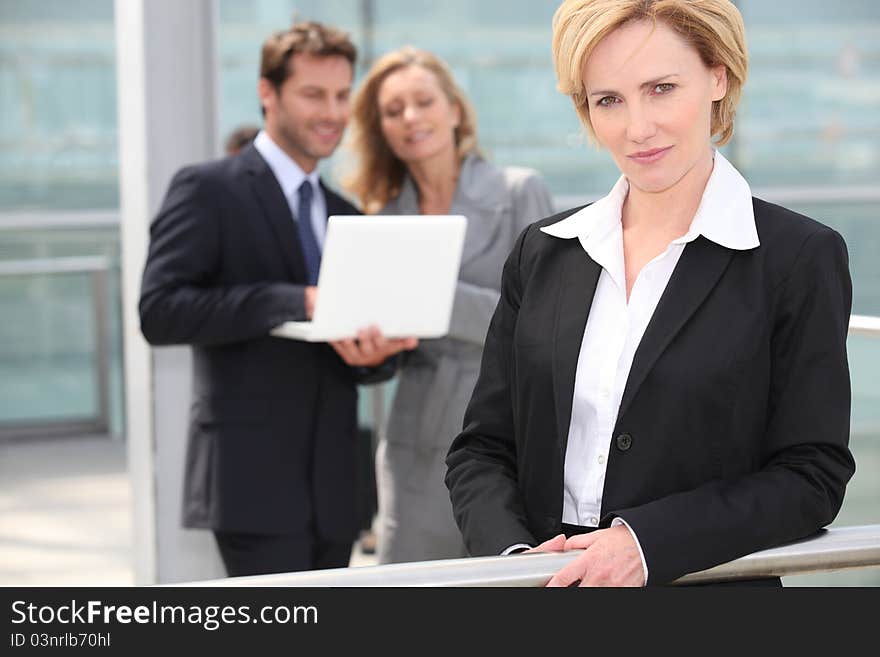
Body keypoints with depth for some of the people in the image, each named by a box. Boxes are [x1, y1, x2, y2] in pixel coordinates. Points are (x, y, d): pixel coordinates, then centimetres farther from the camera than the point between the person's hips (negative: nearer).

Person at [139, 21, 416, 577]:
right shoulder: (209, 190, -2)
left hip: (333, 486, 7)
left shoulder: (346, 215, 19)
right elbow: (160, 310, -14)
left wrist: (371, 353, -6)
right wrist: (297, 302, -21)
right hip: (256, 479, -7)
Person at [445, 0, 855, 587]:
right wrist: (514, 554, -13)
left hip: (709, 583, -3)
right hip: (544, 579, 3)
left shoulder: (803, 258, -6)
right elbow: (482, 448, 5)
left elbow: (811, 474, -9)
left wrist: (645, 542, -20)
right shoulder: (542, 253, 6)